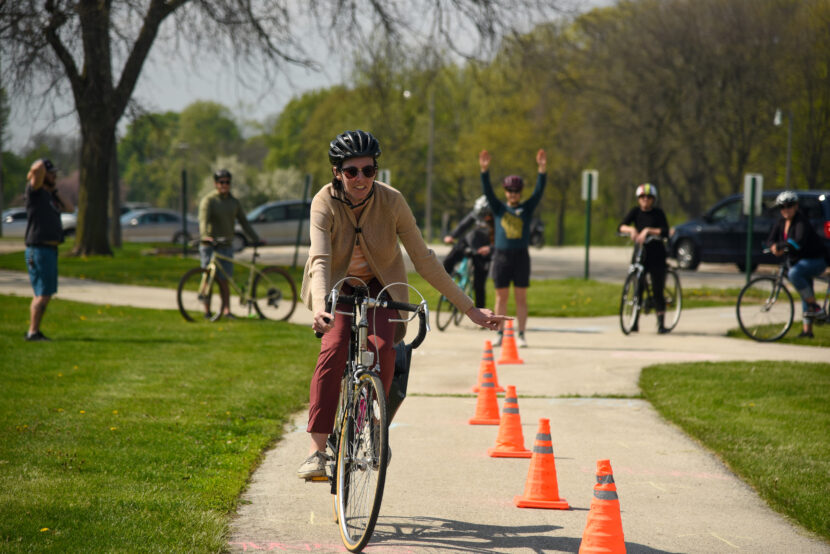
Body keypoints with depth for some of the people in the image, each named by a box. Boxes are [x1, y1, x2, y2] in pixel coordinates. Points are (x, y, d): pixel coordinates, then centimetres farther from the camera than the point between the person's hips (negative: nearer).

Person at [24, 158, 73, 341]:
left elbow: (70, 208, 18)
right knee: (43, 294, -11)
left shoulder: (49, 196, 17)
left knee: (42, 294, 14)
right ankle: (33, 332, -10)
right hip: (39, 250, -9)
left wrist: (54, 191, 15)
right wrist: (33, 175, -1)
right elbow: (39, 168, -23)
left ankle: (33, 331, 20)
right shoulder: (35, 191, -8)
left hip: (50, 250, 9)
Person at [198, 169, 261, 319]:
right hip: (209, 245, -3)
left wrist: (255, 239, 10)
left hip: (226, 245, 3)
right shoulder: (209, 200, -4)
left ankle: (226, 311, -3)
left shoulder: (234, 202, 12)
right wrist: (205, 236, -37)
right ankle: (207, 312, 4)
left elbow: (244, 222, 16)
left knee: (224, 280, -2)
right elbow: (203, 220, -19)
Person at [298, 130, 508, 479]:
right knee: (334, 348, -27)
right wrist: (320, 307, -55)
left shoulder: (392, 202, -21)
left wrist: (469, 309, -17)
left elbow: (424, 261, -17)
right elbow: (320, 261, -36)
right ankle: (317, 450, -28)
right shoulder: (325, 204, -24)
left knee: (382, 348, -26)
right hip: (339, 284, -1)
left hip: (381, 285, 1)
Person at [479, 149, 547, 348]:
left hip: (521, 256, -1)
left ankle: (521, 335, 4)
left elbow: (539, 191, -3)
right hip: (501, 256, 1)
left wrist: (542, 170, -17)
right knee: (501, 297, 4)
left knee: (521, 297, 1)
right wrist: (484, 170, -16)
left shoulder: (527, 208, 8)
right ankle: (500, 335, 9)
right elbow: (487, 191, -2)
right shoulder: (499, 208, 9)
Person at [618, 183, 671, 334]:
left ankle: (661, 323, -2)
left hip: (656, 255, -3)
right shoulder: (635, 212, 3)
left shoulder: (658, 213, -4)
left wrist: (648, 230, -29)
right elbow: (621, 227, -9)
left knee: (657, 290, -6)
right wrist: (631, 229, -29)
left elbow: (665, 232, -17)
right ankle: (635, 322, 6)